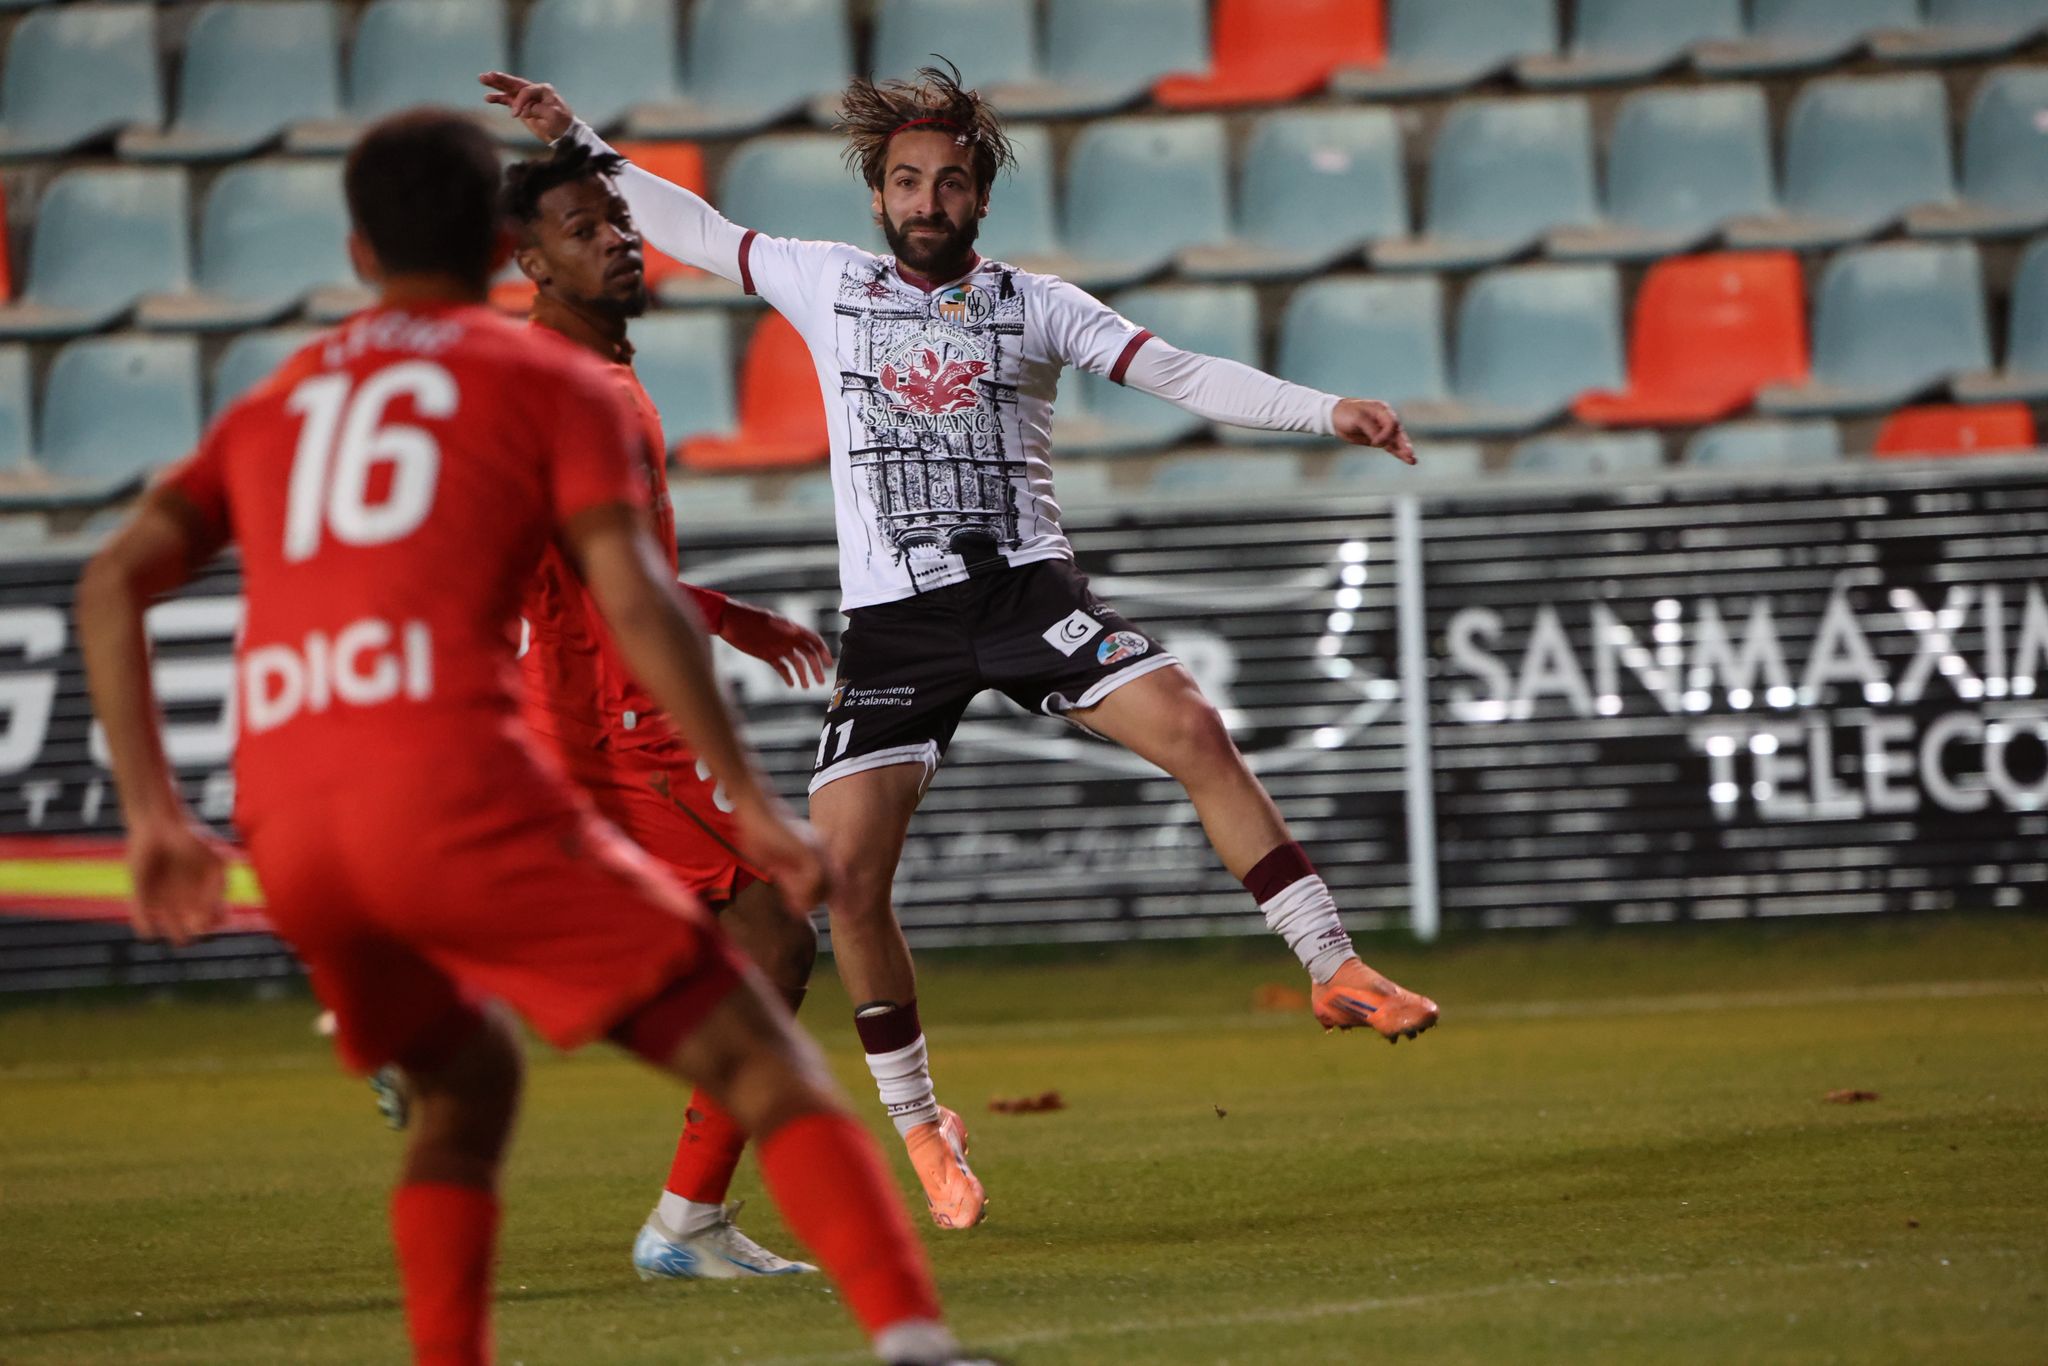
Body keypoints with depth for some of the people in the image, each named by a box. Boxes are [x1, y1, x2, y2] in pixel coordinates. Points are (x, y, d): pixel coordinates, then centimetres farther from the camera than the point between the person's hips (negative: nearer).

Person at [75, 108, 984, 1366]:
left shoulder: (273, 409, 28)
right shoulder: (557, 382, 15)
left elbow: (113, 581, 14)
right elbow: (638, 604, -1)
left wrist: (154, 814, 14)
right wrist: (754, 809, -1)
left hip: (287, 834, 5)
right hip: (454, 784, -5)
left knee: (468, 1079, 30)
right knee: (762, 1061, -3)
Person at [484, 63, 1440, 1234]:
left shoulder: (1035, 305, 6)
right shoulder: (830, 284, 11)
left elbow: (1186, 376, 0)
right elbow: (693, 229, 22)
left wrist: (1329, 411, -11)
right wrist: (576, 143, 20)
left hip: (1026, 586, -1)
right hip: (894, 617, 1)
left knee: (1193, 729, -23)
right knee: (846, 870, -11)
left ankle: (1334, 970, -16)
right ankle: (919, 1125, 7)